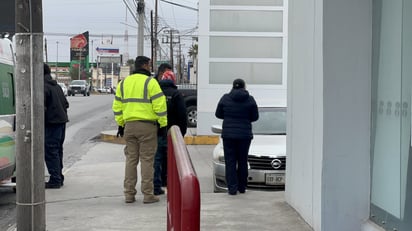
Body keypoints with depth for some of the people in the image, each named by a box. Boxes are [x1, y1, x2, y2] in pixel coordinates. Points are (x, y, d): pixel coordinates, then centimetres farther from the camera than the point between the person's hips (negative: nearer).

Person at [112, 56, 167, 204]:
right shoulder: (150, 82, -7)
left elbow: (117, 106, 15)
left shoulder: (123, 83, 12)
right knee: (147, 160, -1)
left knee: (131, 159, 10)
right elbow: (160, 105, -11)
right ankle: (148, 194, 1)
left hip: (129, 125, 5)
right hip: (147, 125, -5)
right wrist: (163, 124, -4)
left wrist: (121, 124, 20)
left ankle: (129, 194, 12)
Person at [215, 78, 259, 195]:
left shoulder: (225, 98, -3)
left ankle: (232, 188, -2)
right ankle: (242, 187, 17)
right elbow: (255, 117, 3)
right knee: (242, 161, 11)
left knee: (230, 161, 4)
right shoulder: (250, 100, -4)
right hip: (245, 135, 0)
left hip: (228, 134, 0)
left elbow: (218, 114, 5)